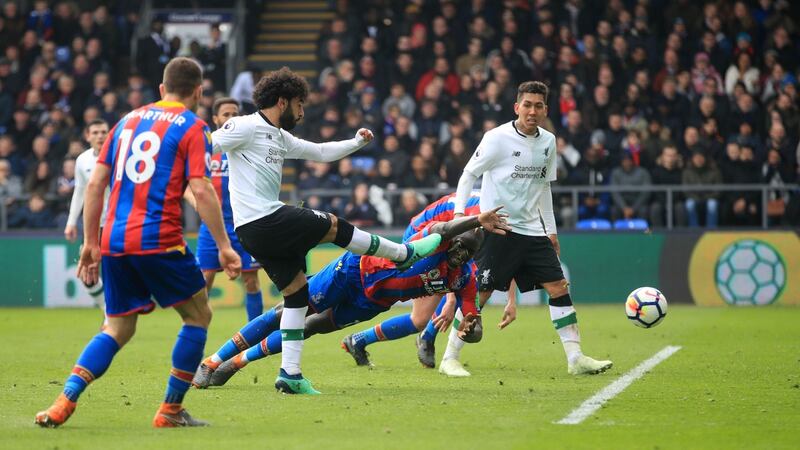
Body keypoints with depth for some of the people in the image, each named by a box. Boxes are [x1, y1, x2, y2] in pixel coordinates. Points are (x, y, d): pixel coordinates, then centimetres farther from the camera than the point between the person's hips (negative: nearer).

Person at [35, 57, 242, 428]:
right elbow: (201, 190, -10)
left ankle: (64, 402, -4)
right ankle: (170, 411, 9)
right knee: (198, 316, 12)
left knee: (118, 329, 15)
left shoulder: (129, 120, 18)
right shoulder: (192, 127, 1)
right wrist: (224, 246, -7)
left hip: (114, 241, 6)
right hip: (158, 240, -6)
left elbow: (95, 183, 14)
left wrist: (90, 242, 18)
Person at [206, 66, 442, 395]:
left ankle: (290, 374, 8)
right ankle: (404, 254, 20)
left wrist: (357, 142, 23)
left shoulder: (280, 137, 20)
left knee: (297, 292, 9)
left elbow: (322, 152, 28)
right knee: (334, 226, 2)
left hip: (256, 232, 10)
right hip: (264, 221, -10)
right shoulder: (245, 127, -9)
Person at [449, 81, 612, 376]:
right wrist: (460, 213, -13)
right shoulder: (497, 138, -10)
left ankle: (575, 358, 0)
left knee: (559, 287, -2)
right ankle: (450, 357, 4)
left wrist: (551, 230, 18)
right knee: (480, 293, -7)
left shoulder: (548, 142, 8)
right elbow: (468, 175, -3)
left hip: (532, 230, 6)